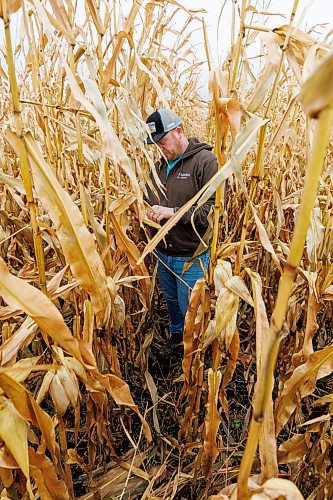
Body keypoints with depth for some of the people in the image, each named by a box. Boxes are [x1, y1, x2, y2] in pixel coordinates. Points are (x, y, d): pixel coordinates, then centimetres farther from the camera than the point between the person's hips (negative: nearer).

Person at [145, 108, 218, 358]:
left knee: (190, 309, 9)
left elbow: (213, 209, -22)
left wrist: (173, 212, -28)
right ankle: (177, 335, 50)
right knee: (171, 300, 25)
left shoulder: (205, 161, -15)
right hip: (163, 253, 7)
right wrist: (151, 211, -4)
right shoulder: (161, 163, 7)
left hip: (191, 257, -7)